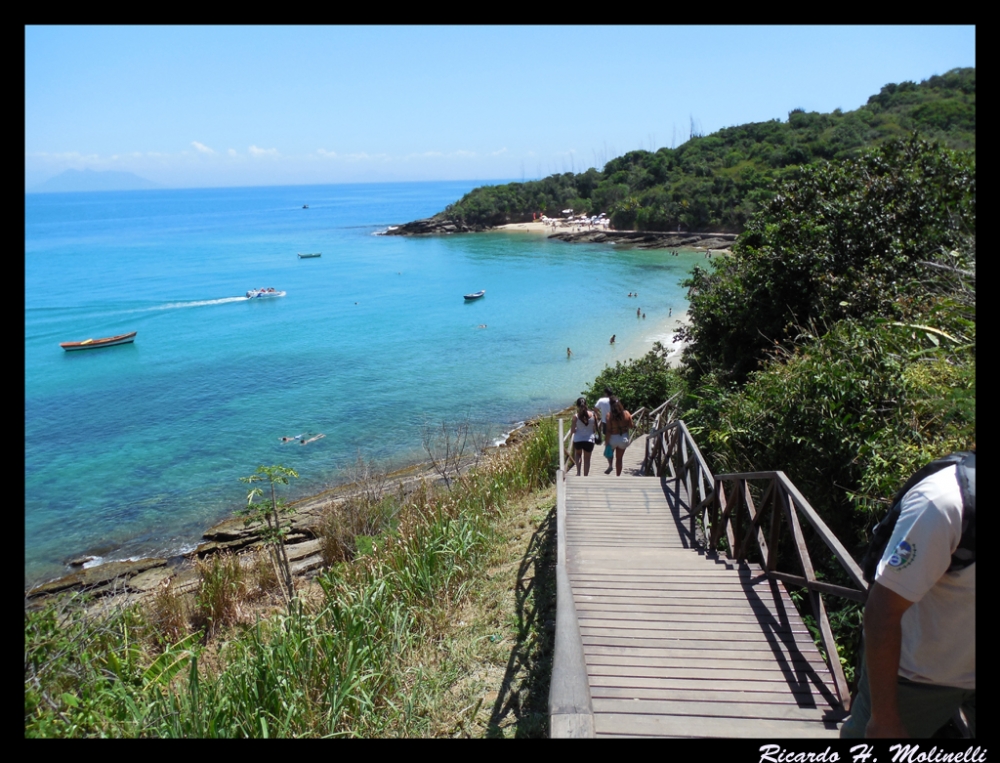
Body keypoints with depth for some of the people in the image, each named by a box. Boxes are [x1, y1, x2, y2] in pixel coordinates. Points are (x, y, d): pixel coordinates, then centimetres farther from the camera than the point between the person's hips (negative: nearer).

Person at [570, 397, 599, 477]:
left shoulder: (576, 416, -12)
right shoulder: (593, 414, -8)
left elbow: (573, 430, -8)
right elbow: (595, 428, -1)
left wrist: (571, 432, 14)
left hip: (577, 440, 0)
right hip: (589, 440, 0)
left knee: (578, 454, 29)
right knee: (587, 459, 16)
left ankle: (578, 472, 13)